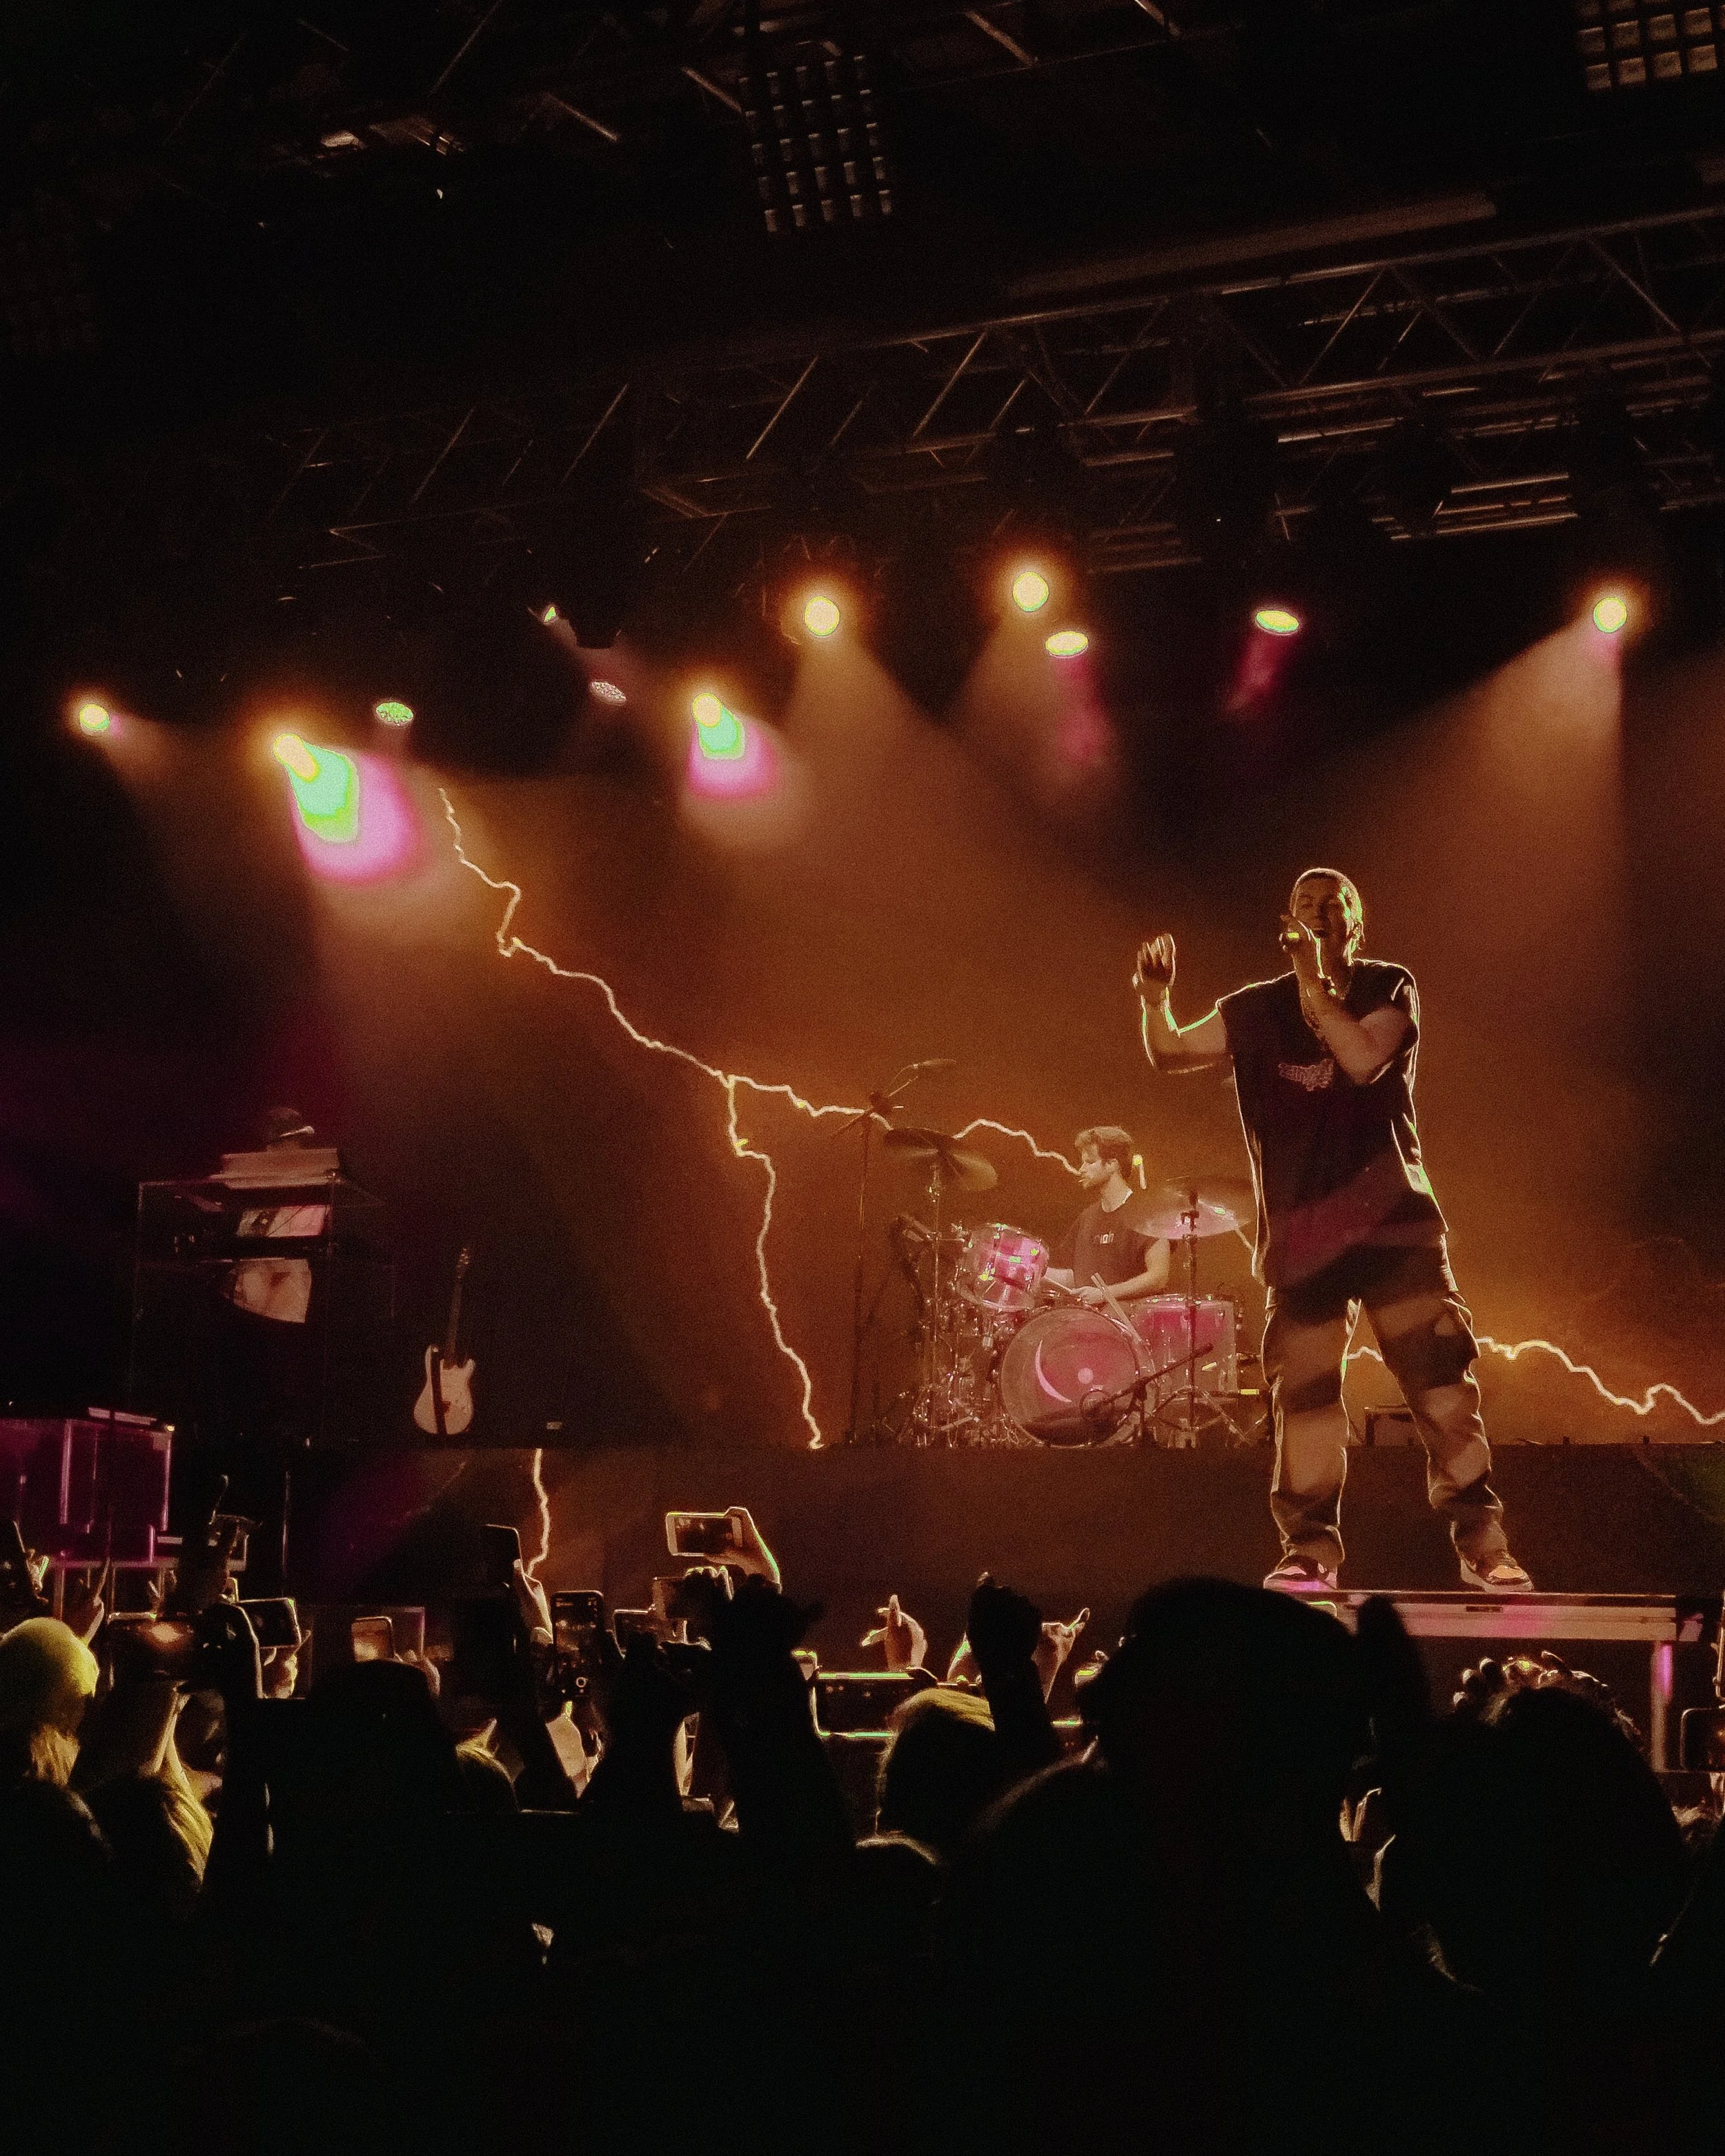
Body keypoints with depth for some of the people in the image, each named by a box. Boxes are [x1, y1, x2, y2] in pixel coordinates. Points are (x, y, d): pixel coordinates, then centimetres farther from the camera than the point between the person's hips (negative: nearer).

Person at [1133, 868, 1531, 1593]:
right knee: (1304, 1390, 3)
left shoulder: (1388, 989, 2)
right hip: (1300, 1228, 2)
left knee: (1439, 1373, -10)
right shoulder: (1257, 1009, 8)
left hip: (1388, 1213, -2)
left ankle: (1483, 1543, -8)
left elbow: (1364, 1059, -16)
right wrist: (1157, 1001, -15)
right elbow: (1170, 1053, 5)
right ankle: (1310, 1548, 11)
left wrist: (1315, 984, -17)